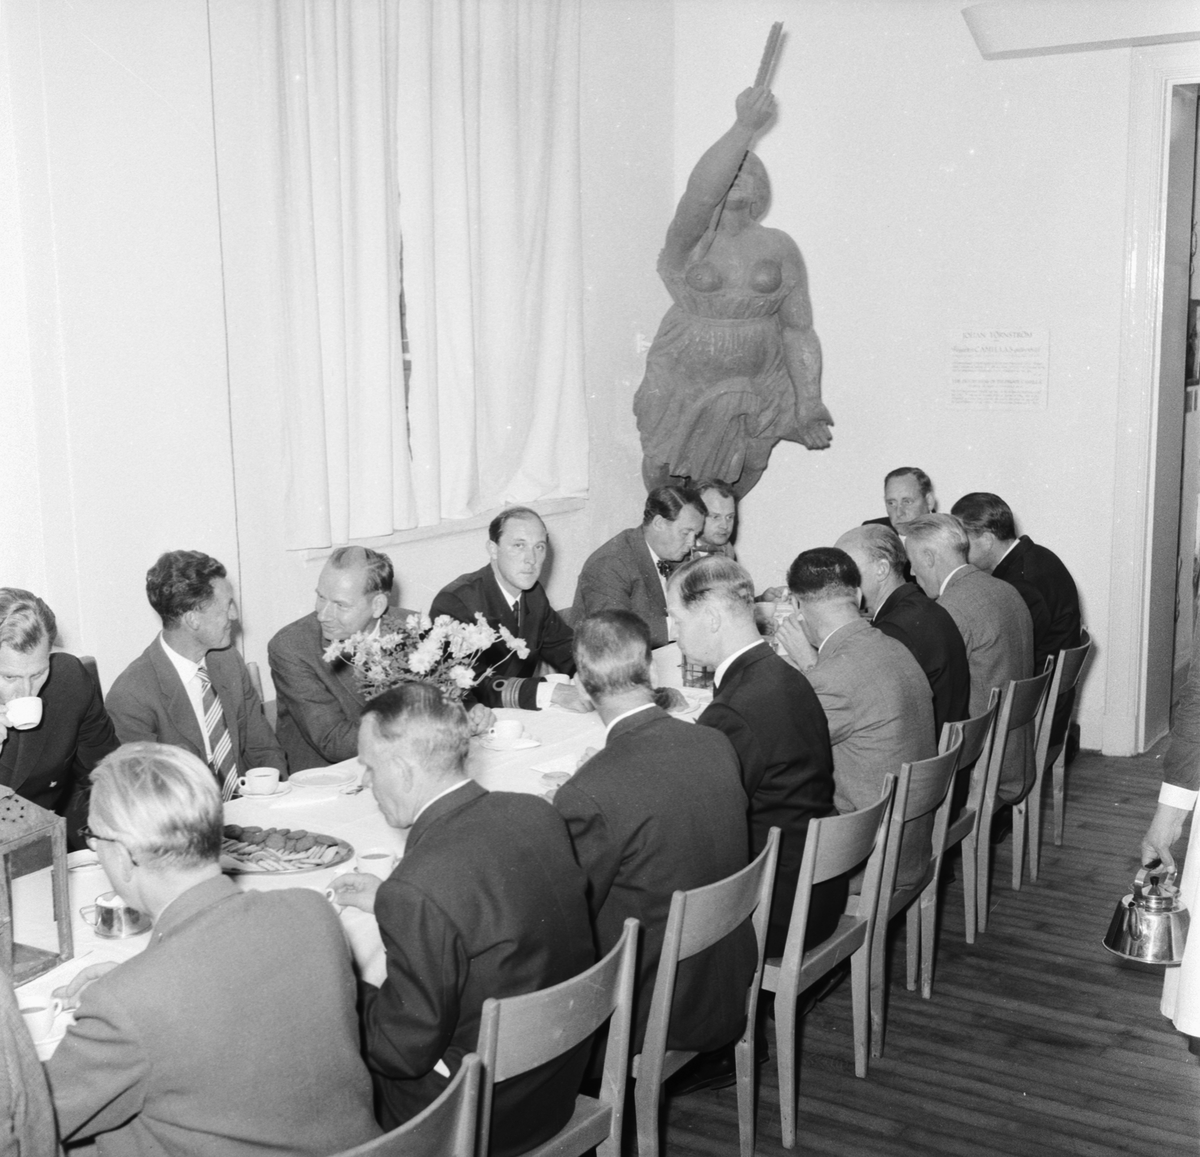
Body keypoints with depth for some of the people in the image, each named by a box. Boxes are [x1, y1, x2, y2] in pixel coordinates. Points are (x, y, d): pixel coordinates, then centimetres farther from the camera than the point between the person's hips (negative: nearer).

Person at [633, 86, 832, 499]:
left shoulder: (779, 248, 0)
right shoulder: (691, 245, -10)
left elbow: (799, 330, -2)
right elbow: (700, 192, -34)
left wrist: (809, 403, -10)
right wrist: (746, 127, -40)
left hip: (757, 395, 2)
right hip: (683, 392, -2)